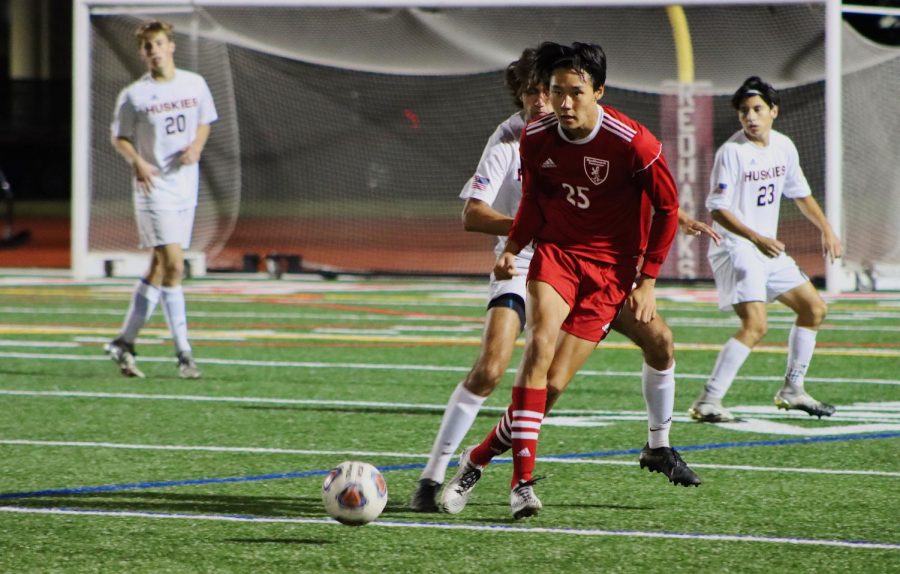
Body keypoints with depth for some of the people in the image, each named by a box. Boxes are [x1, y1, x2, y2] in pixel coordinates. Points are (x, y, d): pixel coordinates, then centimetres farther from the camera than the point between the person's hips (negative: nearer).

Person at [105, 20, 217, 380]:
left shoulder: (195, 85, 5)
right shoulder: (133, 96, -5)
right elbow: (119, 138, 2)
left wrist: (196, 146, -3)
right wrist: (137, 162, -17)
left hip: (186, 185, 5)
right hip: (154, 188, -5)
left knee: (160, 268, 8)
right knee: (173, 265, -14)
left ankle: (125, 342, 19)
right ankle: (183, 353, -10)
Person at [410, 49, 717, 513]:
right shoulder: (508, 143, -17)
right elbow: (471, 214, -25)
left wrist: (677, 217, 9)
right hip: (522, 267, -5)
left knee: (657, 338, 2)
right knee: (490, 368, -23)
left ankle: (658, 445, 24)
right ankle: (431, 479, -16)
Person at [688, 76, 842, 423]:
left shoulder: (783, 147, 7)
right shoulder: (732, 151, -15)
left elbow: (800, 193, 22)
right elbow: (718, 210, -19)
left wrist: (826, 229, 15)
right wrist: (756, 238, -29)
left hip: (768, 249, 8)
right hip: (735, 249, -8)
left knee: (814, 308, 13)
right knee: (755, 324, -22)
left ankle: (792, 390, 24)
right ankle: (707, 402, -21)